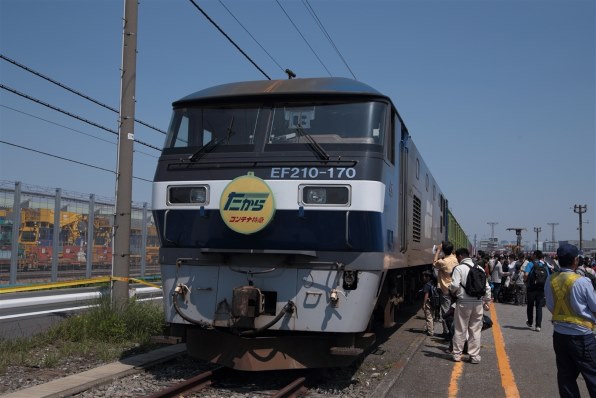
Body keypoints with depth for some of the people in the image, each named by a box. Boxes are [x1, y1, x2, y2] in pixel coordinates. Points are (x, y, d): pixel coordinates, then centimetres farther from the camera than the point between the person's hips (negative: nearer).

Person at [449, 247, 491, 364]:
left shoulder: (459, 268, -8)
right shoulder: (480, 268, 9)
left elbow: (454, 285, -17)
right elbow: (487, 287, 10)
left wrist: (452, 291, 5)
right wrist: (486, 301, 18)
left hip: (464, 302, -4)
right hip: (478, 303, 4)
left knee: (460, 330, 7)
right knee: (475, 330, 10)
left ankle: (457, 354, 15)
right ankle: (474, 356, 13)